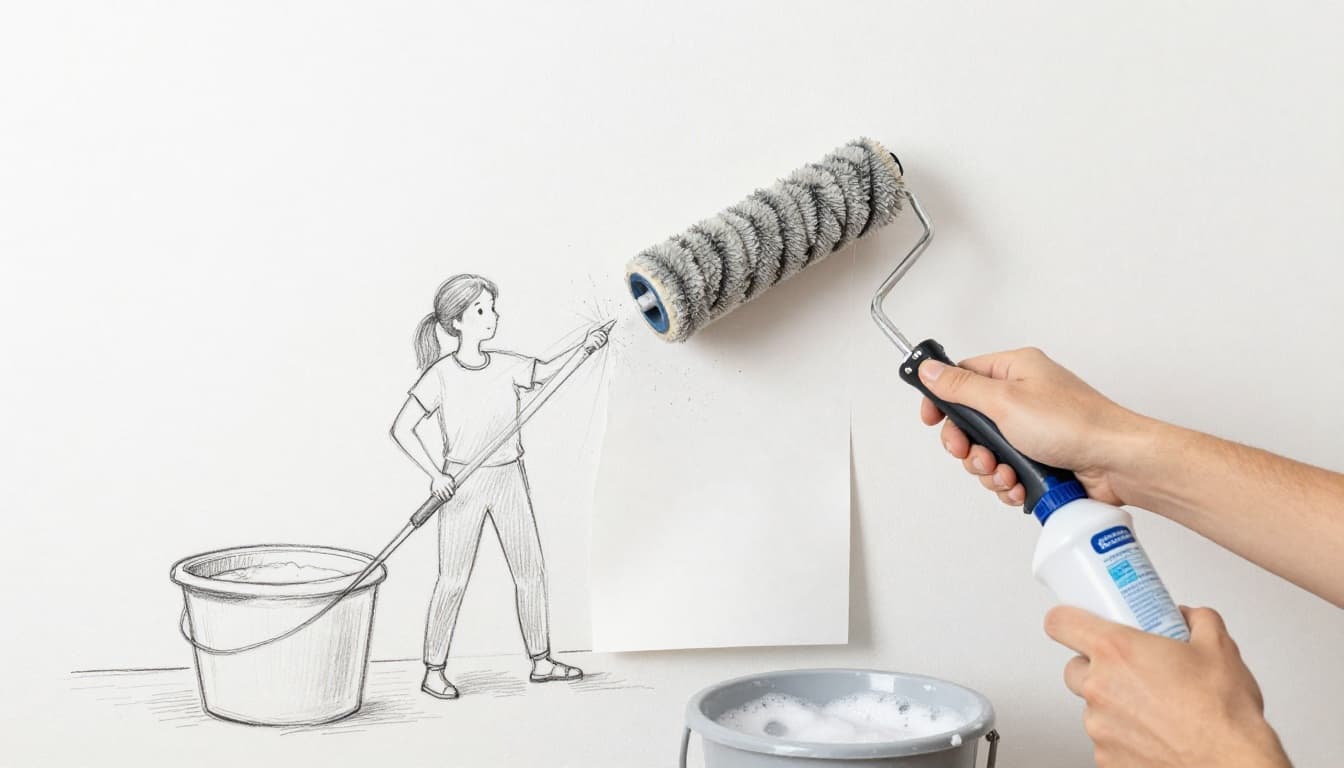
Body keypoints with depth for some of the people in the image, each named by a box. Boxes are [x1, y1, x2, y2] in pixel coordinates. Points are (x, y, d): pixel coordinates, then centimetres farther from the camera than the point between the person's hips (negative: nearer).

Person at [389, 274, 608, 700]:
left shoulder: (505, 365, 0)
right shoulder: (441, 376, -15)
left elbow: (545, 371, 18)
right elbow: (402, 429, -13)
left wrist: (582, 346, 4)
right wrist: (435, 473, -20)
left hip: (510, 479, 6)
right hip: (462, 484, -5)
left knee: (530, 570, 10)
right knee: (453, 580, 1)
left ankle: (540, 661, 23)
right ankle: (434, 671, 14)